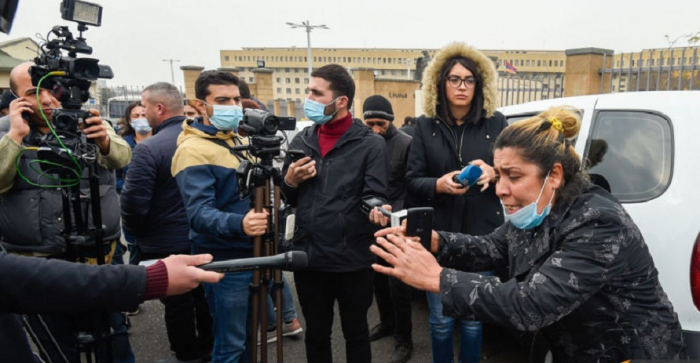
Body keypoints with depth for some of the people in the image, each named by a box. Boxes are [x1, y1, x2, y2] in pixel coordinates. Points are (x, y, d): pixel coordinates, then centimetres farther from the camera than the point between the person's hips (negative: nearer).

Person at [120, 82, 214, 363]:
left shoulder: (148, 148, -21)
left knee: (176, 301, 11)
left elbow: (133, 201, -20)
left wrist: (134, 232, 0)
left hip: (166, 243, -6)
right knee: (204, 293, 20)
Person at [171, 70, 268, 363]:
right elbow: (199, 213, -29)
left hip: (252, 254, 8)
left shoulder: (237, 141, 10)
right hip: (225, 262, -8)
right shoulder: (194, 150, -17)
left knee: (248, 336, 22)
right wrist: (239, 224, -46)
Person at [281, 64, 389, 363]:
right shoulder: (301, 141, 7)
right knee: (316, 335, 21)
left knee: (356, 334, 16)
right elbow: (286, 199, 12)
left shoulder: (370, 144, -6)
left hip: (353, 260, -4)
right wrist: (291, 182, -9)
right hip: (308, 258, 4)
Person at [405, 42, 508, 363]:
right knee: (441, 319, 9)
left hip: (482, 234, 0)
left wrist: (492, 173, -18)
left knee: (473, 318, 11)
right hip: (438, 234, 0)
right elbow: (412, 180, -1)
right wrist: (439, 185, -21)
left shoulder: (495, 123, 1)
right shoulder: (426, 126, 1)